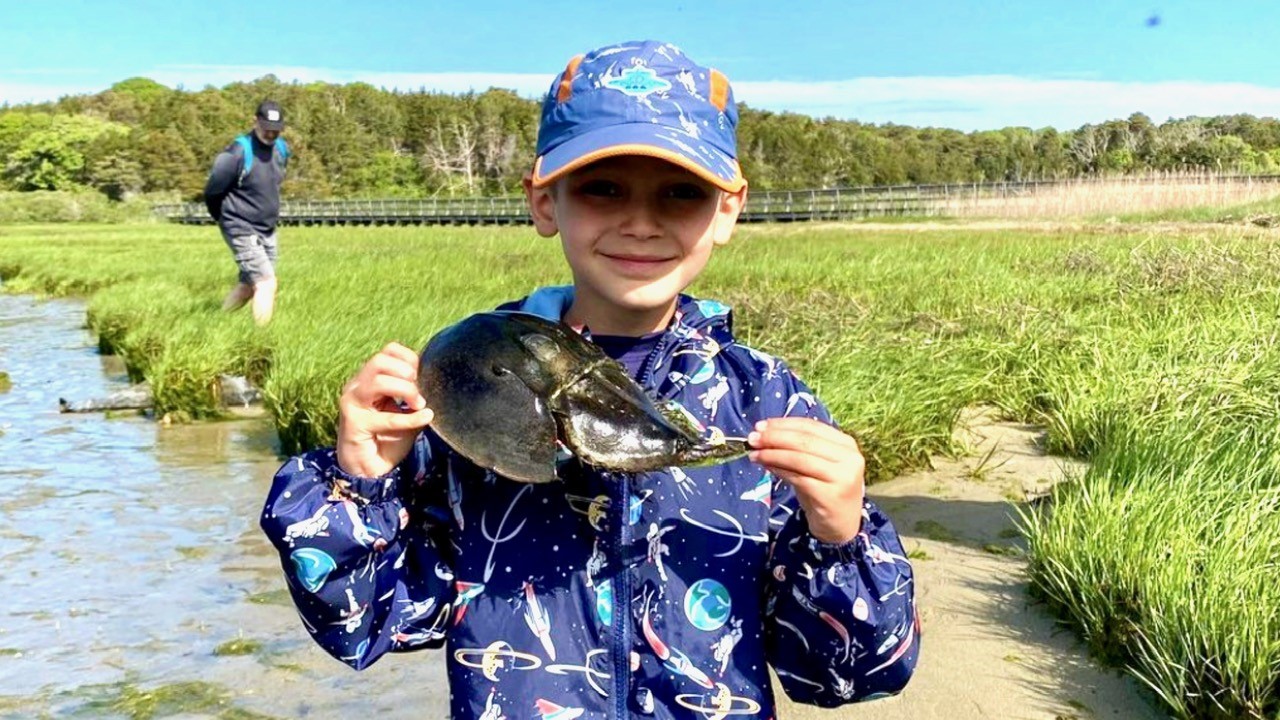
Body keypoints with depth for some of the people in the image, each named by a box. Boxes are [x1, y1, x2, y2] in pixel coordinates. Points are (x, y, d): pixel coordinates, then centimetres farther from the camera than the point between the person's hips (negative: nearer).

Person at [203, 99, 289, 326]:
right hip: (242, 231, -7)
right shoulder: (237, 153, -21)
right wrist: (225, 218, 5)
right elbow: (212, 191, -11)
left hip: (268, 230, 7)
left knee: (249, 284, 16)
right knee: (267, 283, -13)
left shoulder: (281, 149, 0)